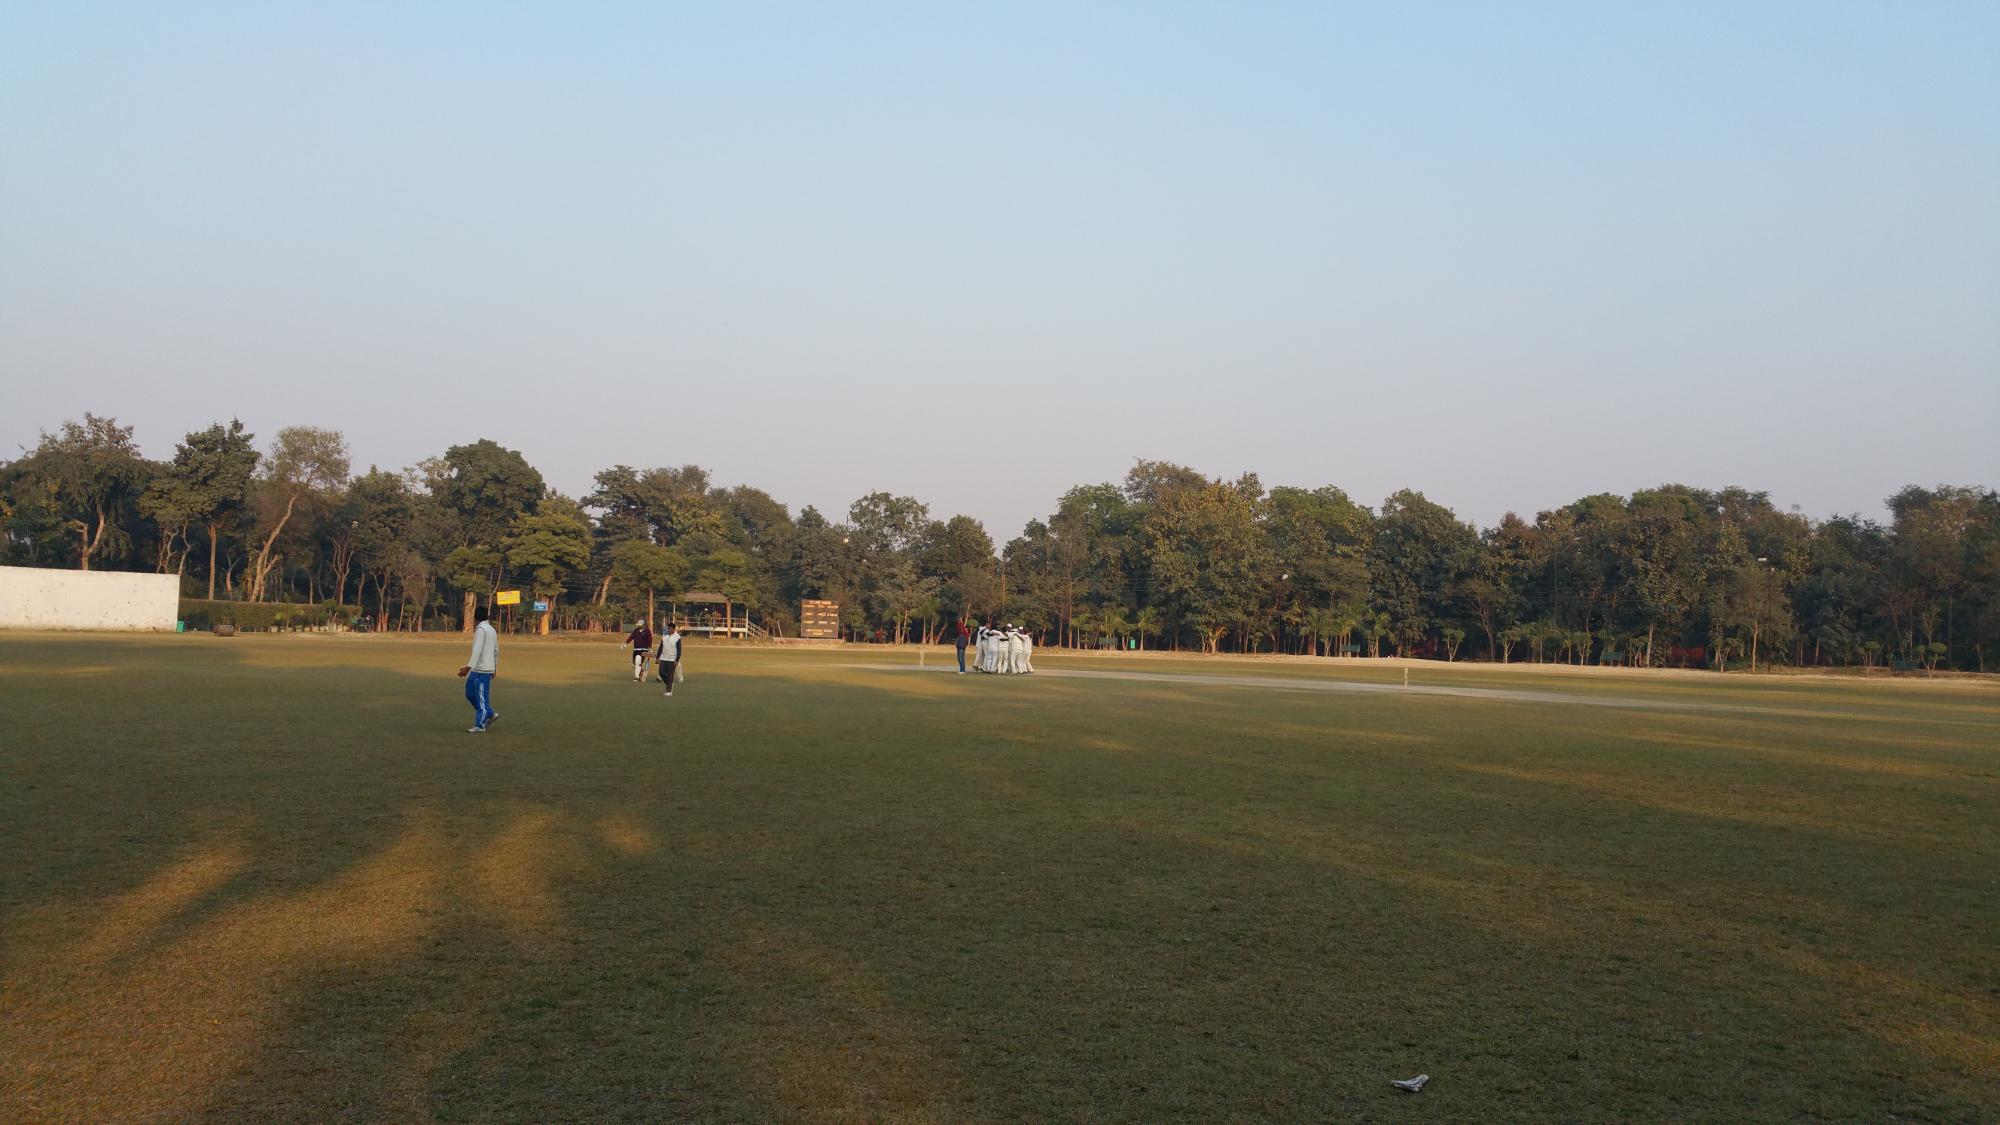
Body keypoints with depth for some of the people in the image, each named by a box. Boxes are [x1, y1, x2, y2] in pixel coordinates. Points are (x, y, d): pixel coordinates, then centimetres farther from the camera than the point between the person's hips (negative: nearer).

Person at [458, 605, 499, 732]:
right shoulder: (492, 630, 15)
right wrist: (494, 668, 32)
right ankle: (490, 714, 18)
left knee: (481, 697, -4)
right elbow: (496, 651, 22)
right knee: (470, 693, 16)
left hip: (481, 670, -9)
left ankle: (480, 726, -1)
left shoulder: (481, 629, -12)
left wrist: (469, 667, -28)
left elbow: (477, 650, -22)